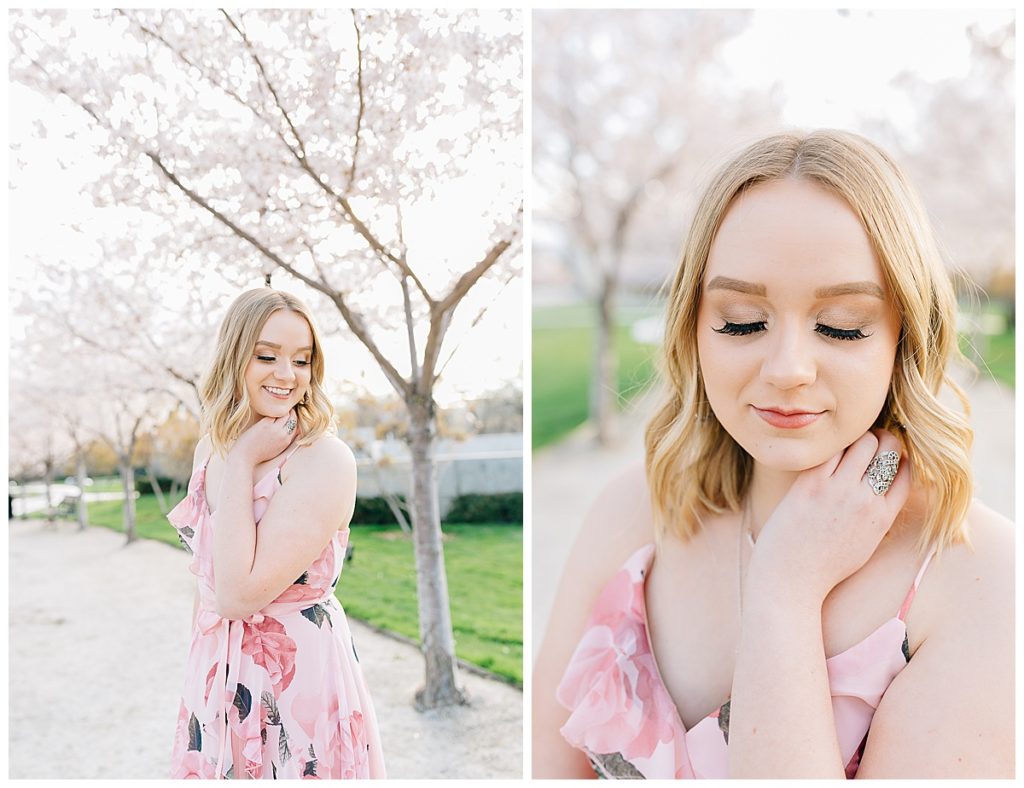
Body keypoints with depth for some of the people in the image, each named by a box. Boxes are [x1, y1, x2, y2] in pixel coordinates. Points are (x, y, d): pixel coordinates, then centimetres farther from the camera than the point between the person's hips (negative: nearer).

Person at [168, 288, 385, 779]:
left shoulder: (325, 459, -20)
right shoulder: (210, 447, 1)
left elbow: (240, 594, -26)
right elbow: (205, 576, 12)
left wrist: (242, 463, -23)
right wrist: (197, 667, 16)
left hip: (298, 678, -6)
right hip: (216, 678, 6)